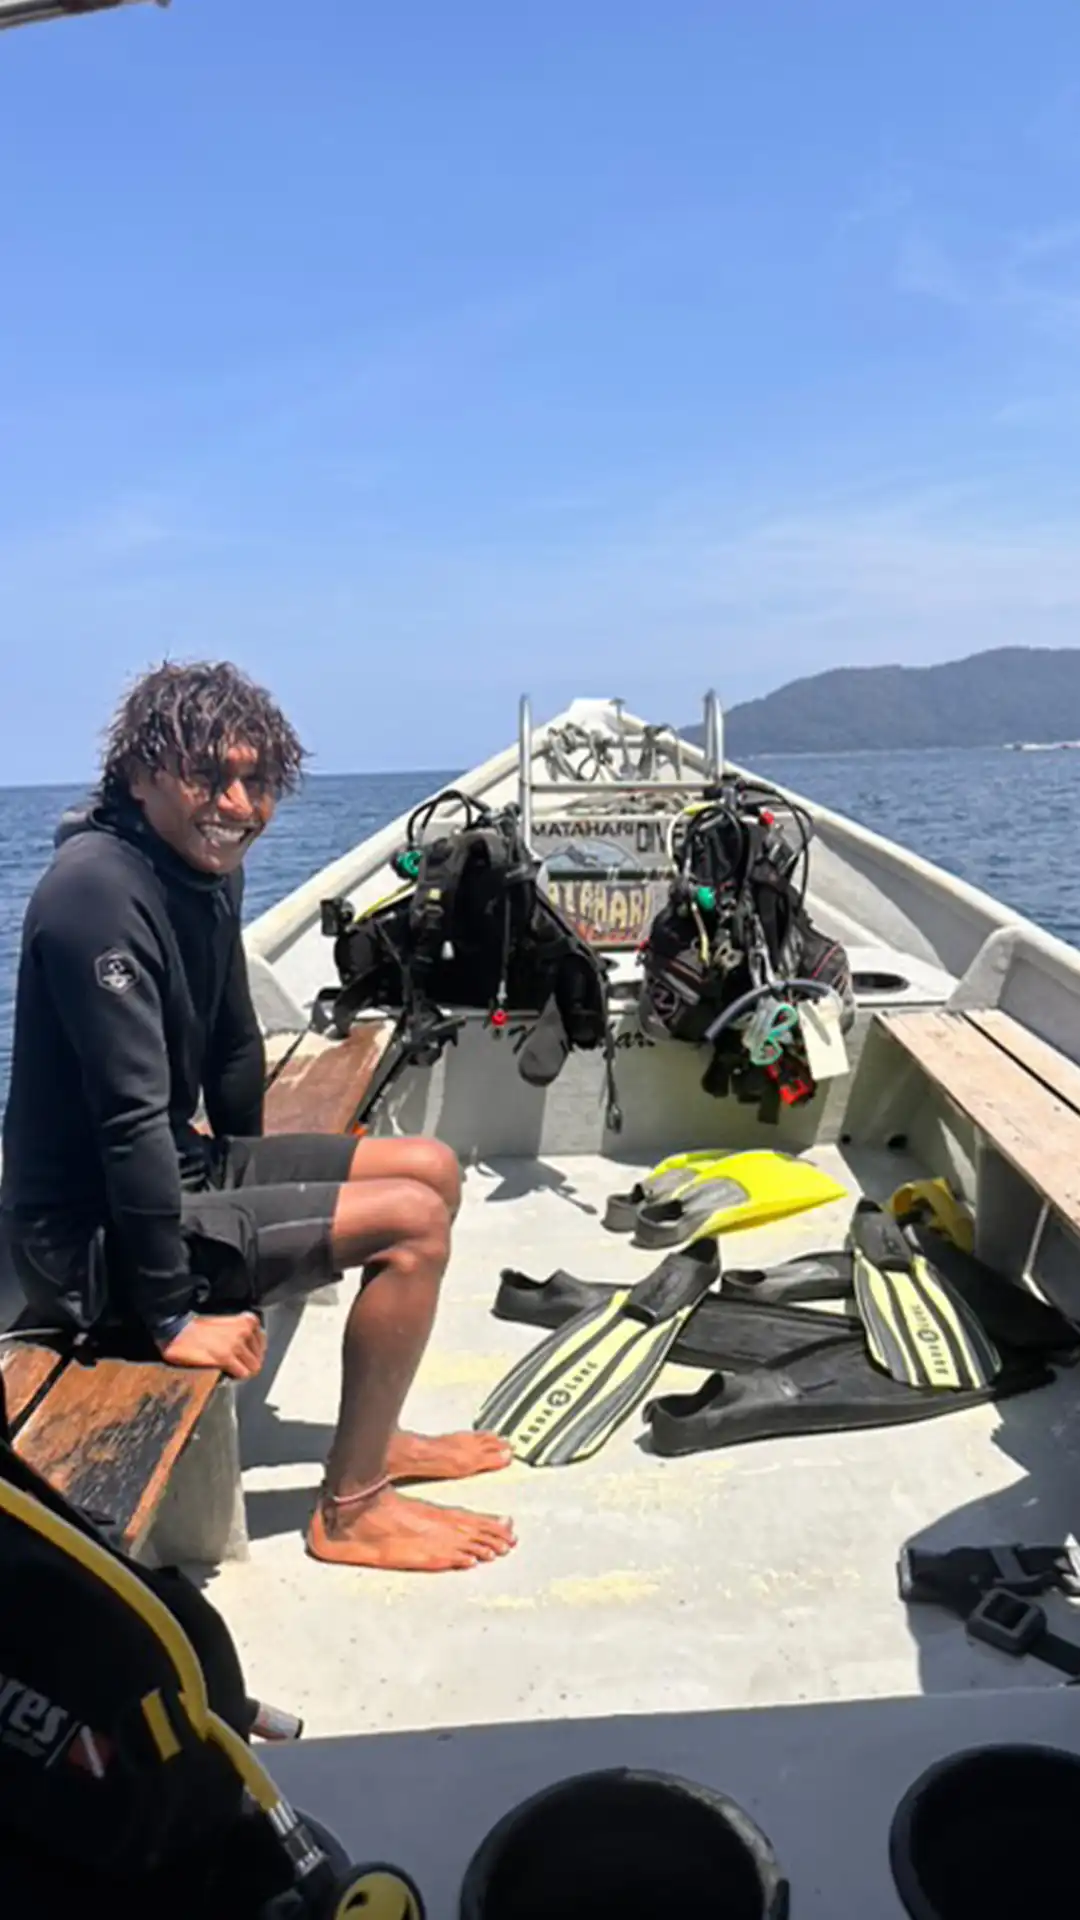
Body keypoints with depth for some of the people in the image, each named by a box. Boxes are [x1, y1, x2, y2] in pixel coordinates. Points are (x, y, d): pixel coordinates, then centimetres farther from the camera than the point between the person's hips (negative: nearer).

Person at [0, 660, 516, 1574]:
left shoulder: (208, 868, 4)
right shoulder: (99, 891, -26)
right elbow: (131, 1117, -29)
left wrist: (252, 1176, 20)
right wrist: (172, 1317, -25)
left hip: (180, 1171, 10)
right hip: (97, 1237, -9)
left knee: (432, 1168, 9)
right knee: (413, 1220, -17)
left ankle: (370, 1434, 22)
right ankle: (350, 1509, 0)